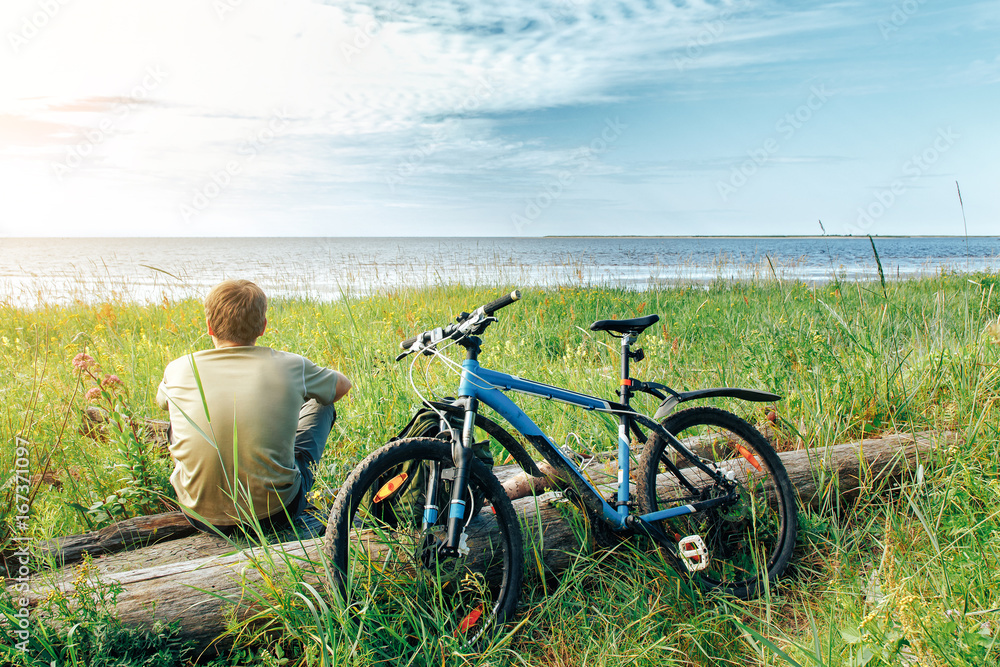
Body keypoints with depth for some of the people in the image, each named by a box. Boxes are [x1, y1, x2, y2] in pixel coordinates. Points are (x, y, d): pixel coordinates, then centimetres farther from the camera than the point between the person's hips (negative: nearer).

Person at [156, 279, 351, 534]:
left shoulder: (178, 370, -7)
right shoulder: (289, 366, -11)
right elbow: (342, 385, 11)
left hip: (201, 518, 2)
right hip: (275, 514, -1)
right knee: (321, 404, 18)